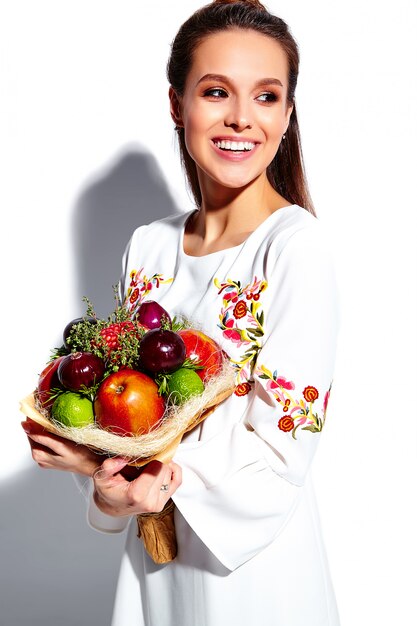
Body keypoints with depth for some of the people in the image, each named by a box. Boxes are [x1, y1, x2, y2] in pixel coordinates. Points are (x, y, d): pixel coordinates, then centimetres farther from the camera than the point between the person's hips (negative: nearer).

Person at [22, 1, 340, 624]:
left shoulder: (296, 245, -19)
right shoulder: (148, 247, -1)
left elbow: (280, 456, -20)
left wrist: (101, 467, -19)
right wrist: (112, 485, -15)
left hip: (254, 558, -5)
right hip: (152, 542, 5)